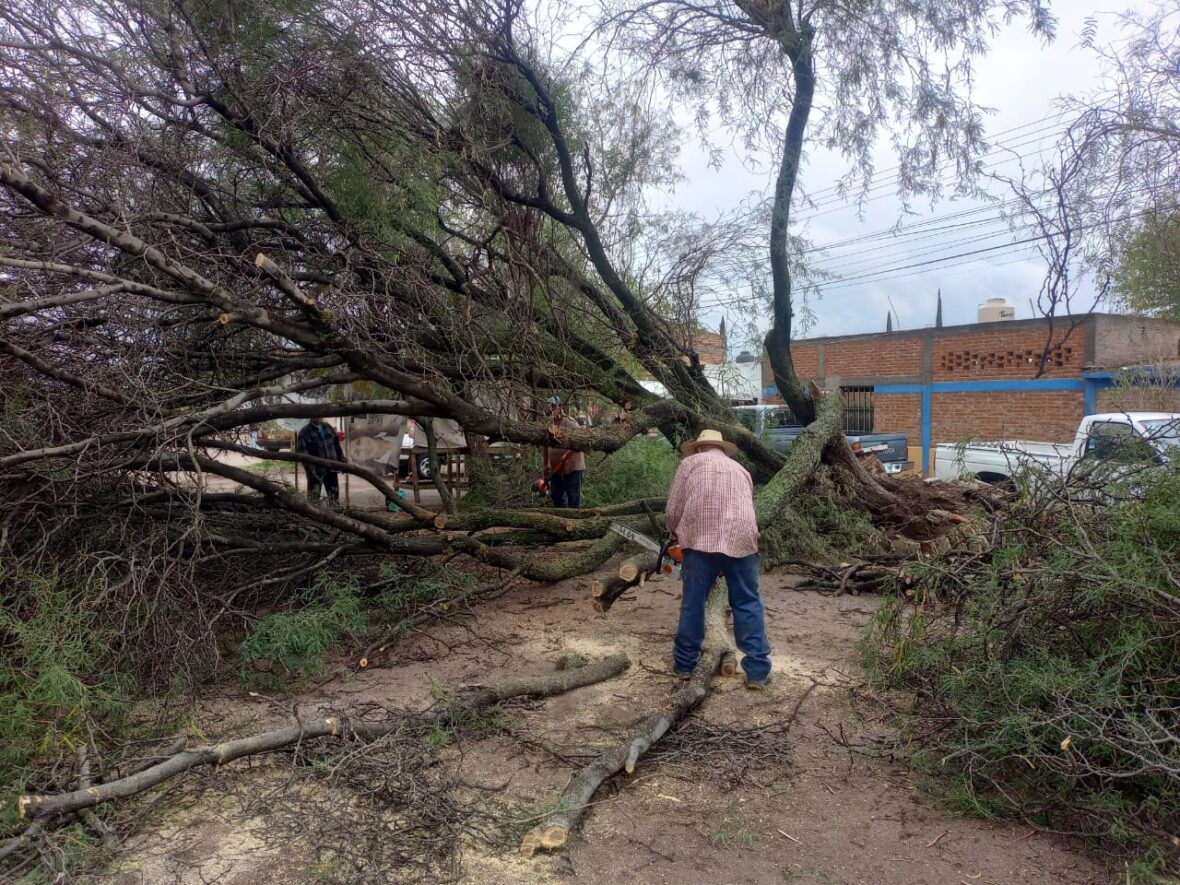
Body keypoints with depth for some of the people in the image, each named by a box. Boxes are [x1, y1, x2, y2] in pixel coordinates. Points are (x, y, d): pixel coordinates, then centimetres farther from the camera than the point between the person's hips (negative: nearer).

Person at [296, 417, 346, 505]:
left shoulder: (329, 428, 7)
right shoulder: (305, 432, -9)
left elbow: (337, 446, 16)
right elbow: (303, 453, -13)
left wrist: (342, 461, 12)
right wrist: (310, 471, -20)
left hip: (331, 469, 5)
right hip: (316, 471, -5)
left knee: (334, 495, 12)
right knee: (313, 498, -2)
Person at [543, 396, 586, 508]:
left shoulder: (570, 422, -9)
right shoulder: (549, 424, 9)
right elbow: (546, 446, 15)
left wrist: (567, 455, -26)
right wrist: (546, 465, 13)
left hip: (572, 467, -7)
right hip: (555, 469, 7)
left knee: (573, 496, -3)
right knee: (556, 496, 13)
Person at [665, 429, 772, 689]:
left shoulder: (690, 463, 17)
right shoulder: (740, 470, 26)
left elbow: (673, 509, 11)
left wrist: (676, 535, 29)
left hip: (700, 539, -2)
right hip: (741, 540, 2)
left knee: (692, 603, 10)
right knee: (748, 606, 8)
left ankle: (685, 663, 20)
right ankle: (758, 671, 8)